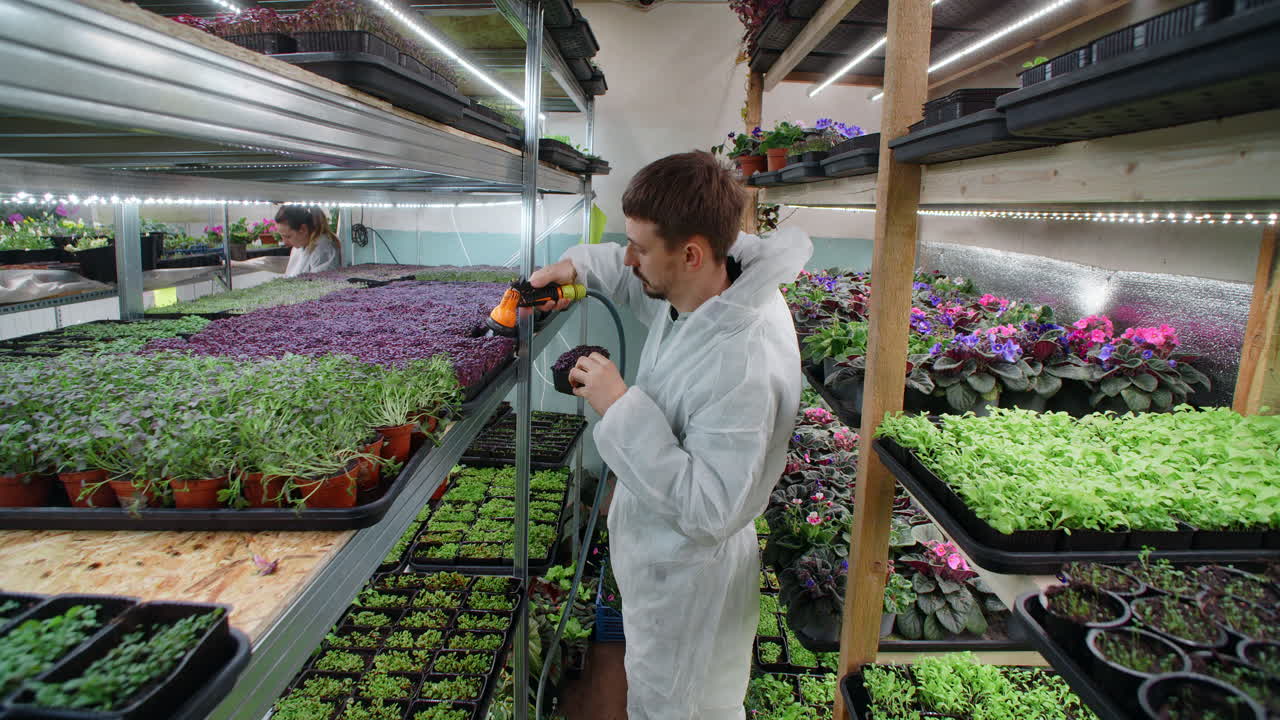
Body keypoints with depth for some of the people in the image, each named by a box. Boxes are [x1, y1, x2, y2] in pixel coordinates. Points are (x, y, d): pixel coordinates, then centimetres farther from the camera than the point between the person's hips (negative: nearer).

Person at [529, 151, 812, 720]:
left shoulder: (745, 365, -38)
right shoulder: (691, 287, -10)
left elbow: (710, 510, -36)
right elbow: (634, 278, 15)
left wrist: (621, 407, -35)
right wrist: (577, 266, -3)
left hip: (689, 577, -8)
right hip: (656, 551, 9)